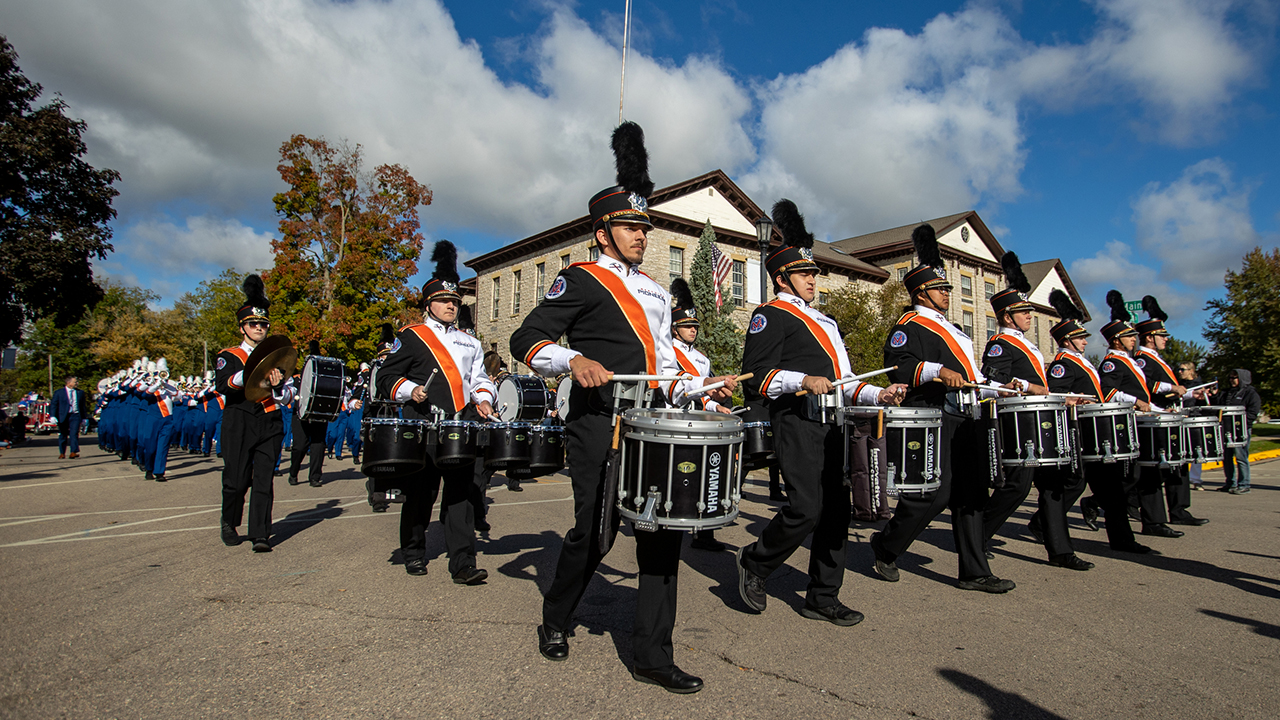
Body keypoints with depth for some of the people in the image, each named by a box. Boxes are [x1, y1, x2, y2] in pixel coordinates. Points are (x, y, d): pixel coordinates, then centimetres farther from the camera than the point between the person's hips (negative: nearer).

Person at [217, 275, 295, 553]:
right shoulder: (229, 356, 8)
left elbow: (287, 398, 12)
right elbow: (222, 385, -13)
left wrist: (278, 386, -11)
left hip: (270, 426, 2)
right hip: (239, 426, -2)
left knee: (264, 481, -4)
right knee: (236, 480, 2)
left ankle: (260, 535, -2)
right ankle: (229, 523, 29)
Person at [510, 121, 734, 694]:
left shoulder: (654, 292, 21)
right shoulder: (580, 281, -1)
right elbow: (525, 340, -7)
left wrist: (695, 392, 11)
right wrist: (575, 360, -25)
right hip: (599, 429, -6)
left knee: (663, 529, 1)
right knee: (594, 531, 0)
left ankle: (652, 655, 12)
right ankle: (555, 623, 29)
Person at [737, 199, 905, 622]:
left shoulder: (823, 322, 26)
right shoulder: (771, 316, -2)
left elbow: (842, 381, 27)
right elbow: (755, 376, -12)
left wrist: (878, 395, 12)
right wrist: (804, 380, -22)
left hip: (831, 425, 9)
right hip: (798, 423, -9)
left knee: (837, 509, 7)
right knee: (806, 509, -14)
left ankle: (823, 598, 17)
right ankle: (754, 564, 11)